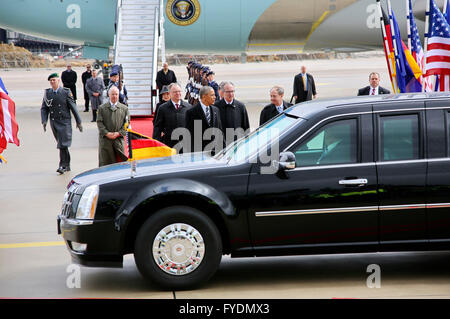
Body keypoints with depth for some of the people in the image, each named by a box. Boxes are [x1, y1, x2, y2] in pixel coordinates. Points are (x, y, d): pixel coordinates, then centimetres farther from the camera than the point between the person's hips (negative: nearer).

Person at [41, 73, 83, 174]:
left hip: (65, 121, -4)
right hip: (54, 122, 4)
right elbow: (44, 108, 7)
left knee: (63, 144, -12)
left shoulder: (66, 92, -4)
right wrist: (44, 121, -7)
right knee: (61, 144, 11)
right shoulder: (47, 93, 6)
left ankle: (62, 166, -9)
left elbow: (73, 107, -1)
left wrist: (78, 121, 1)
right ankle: (67, 165, 21)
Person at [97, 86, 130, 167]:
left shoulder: (124, 108, 10)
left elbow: (127, 123, 6)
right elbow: (99, 122, 3)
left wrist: (119, 133, -8)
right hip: (105, 139, -1)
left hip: (119, 139, 1)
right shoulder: (102, 108, 9)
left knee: (120, 162, -2)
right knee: (105, 162, -2)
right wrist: (106, 133, -10)